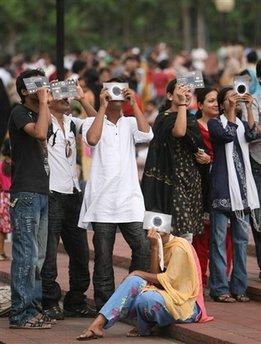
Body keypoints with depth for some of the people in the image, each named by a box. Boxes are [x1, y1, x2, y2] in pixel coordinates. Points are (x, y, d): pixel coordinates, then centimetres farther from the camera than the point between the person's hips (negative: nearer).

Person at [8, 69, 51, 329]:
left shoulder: (41, 114, 19)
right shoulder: (20, 112, -6)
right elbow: (40, 133, -23)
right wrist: (43, 102, -13)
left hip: (43, 193, 9)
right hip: (25, 193, -9)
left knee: (38, 256, 10)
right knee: (26, 255, -11)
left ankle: (31, 311, 14)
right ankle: (20, 314, -9)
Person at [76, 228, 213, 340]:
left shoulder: (180, 247, -13)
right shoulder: (162, 246, 15)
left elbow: (169, 280, -17)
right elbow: (155, 277, 1)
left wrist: (140, 274, -8)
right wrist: (154, 248, -8)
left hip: (185, 305, -8)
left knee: (145, 298, -35)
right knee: (134, 281, -17)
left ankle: (144, 329, 0)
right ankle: (98, 324, -28)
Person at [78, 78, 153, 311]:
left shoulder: (130, 123, 14)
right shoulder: (93, 122, 7)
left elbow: (146, 135, -7)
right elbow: (92, 139, -15)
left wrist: (134, 104, -6)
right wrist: (102, 108, -11)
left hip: (129, 198, 2)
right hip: (102, 199, -2)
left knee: (143, 248, -8)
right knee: (103, 253, 1)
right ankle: (104, 304, 6)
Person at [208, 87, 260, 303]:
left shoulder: (243, 125, 17)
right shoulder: (215, 123, 4)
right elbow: (227, 135, -16)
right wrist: (231, 110, -8)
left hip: (242, 188, 5)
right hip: (222, 188, -5)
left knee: (241, 239, 5)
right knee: (219, 238, -7)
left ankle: (239, 288, 9)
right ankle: (219, 289, -6)